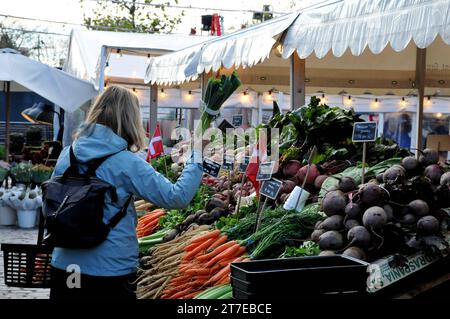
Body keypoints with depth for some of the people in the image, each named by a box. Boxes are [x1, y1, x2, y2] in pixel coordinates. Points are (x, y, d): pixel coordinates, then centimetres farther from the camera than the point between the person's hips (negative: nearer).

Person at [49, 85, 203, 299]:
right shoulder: (126, 163, -15)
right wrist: (196, 162, -1)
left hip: (63, 266, 5)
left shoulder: (67, 155, 1)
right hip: (111, 271, -5)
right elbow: (177, 197, -14)